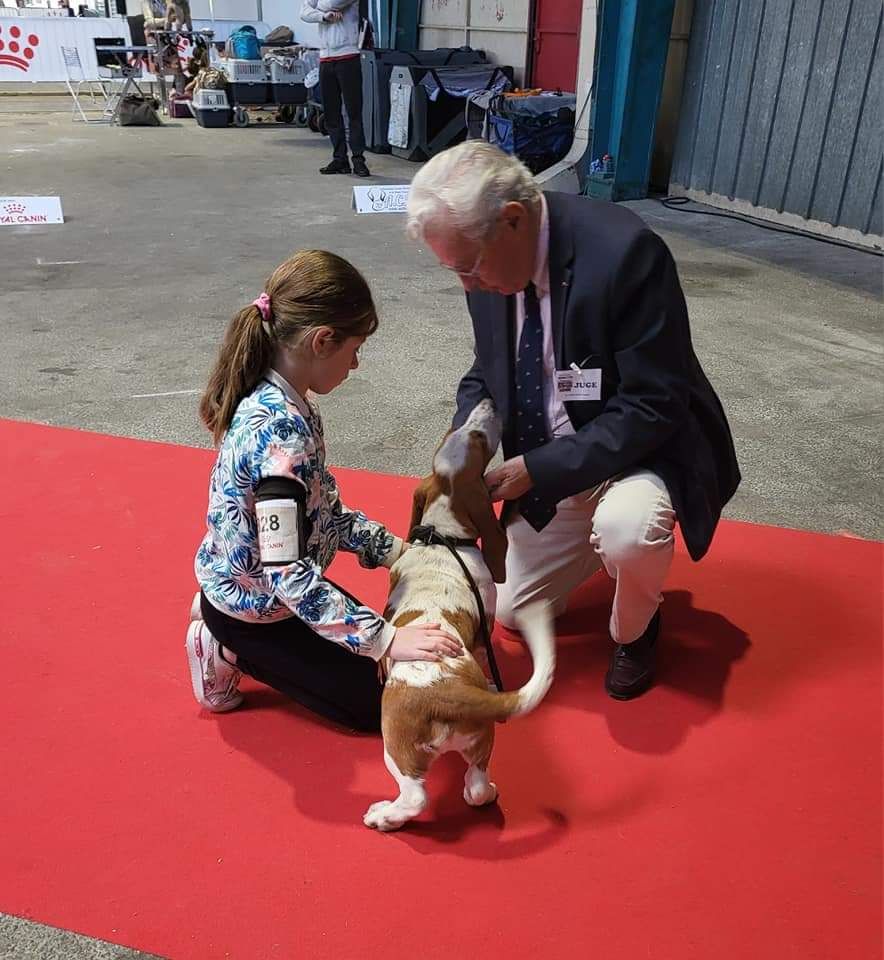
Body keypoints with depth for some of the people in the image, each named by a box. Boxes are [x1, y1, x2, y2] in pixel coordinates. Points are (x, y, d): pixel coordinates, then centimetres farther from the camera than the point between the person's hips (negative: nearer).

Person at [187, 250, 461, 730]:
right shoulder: (280, 431, -34)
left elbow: (319, 506, 5)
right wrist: (386, 639, -34)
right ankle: (232, 651, 4)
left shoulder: (278, 403, -5)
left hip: (241, 587, 9)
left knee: (371, 654, 23)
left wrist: (397, 549, 1)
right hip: (252, 607, -8)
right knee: (382, 699, 2)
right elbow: (287, 572, -36)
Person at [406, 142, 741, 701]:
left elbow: (652, 408, -27)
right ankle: (598, 536, 33)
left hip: (641, 449, -6)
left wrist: (537, 469, -29)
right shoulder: (490, 259, -9)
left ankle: (635, 631, -3)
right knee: (512, 609, 10)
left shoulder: (624, 251, -29)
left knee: (627, 527, -39)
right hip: (549, 467, 6)